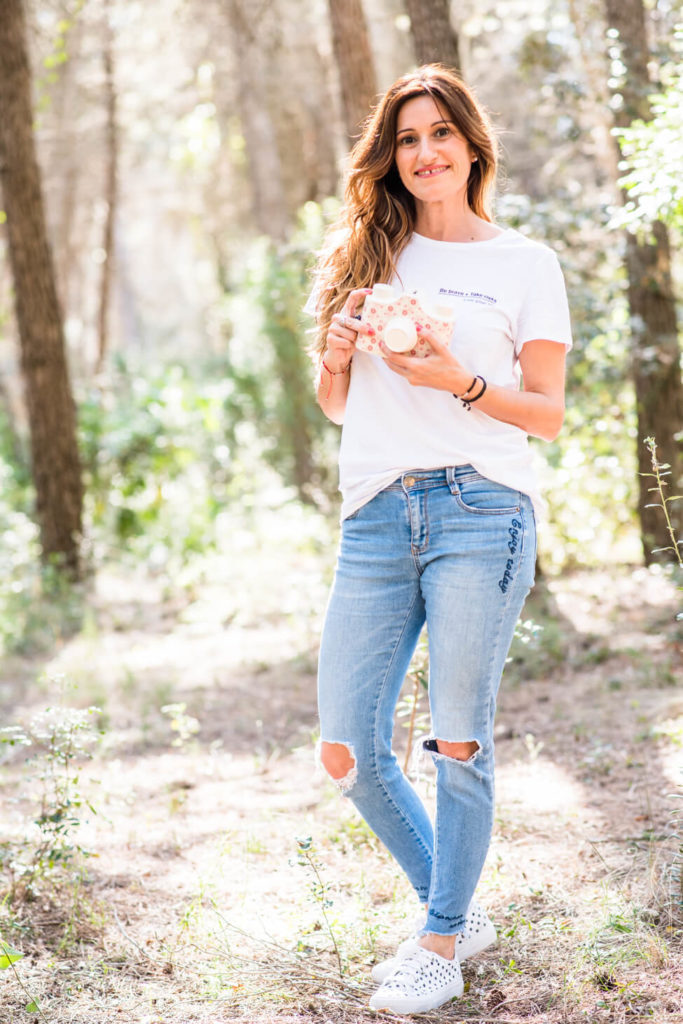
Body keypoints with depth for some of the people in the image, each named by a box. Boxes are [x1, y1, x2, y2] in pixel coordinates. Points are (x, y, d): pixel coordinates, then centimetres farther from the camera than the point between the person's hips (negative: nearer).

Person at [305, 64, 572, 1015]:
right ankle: (459, 911, 23)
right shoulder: (369, 256, 17)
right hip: (377, 517, 4)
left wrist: (458, 380, -12)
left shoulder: (525, 263, 7)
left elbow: (548, 415, 4)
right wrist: (336, 358, 0)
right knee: (348, 754, 2)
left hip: (481, 509, -4)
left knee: (459, 744, -2)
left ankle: (441, 946, 15)